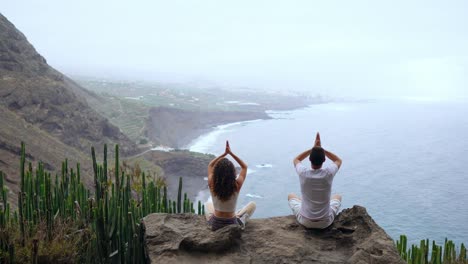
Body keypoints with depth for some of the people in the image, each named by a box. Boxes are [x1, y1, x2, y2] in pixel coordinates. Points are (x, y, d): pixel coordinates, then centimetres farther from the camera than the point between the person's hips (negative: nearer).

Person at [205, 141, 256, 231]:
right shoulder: (237, 185, -23)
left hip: (215, 224, 2)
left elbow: (210, 165, 2)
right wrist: (231, 153, -4)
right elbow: (244, 167, -4)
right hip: (233, 224, -2)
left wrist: (224, 153, 1)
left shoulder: (212, 184, -20)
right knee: (252, 204, 23)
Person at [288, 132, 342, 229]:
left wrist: (313, 148, 0)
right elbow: (339, 161, 4)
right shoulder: (329, 173, -20)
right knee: (338, 196, 31)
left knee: (291, 196, 29)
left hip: (305, 221, 0)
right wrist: (320, 149, -3)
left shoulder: (303, 173, -20)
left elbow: (296, 160, 6)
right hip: (325, 222, 0)